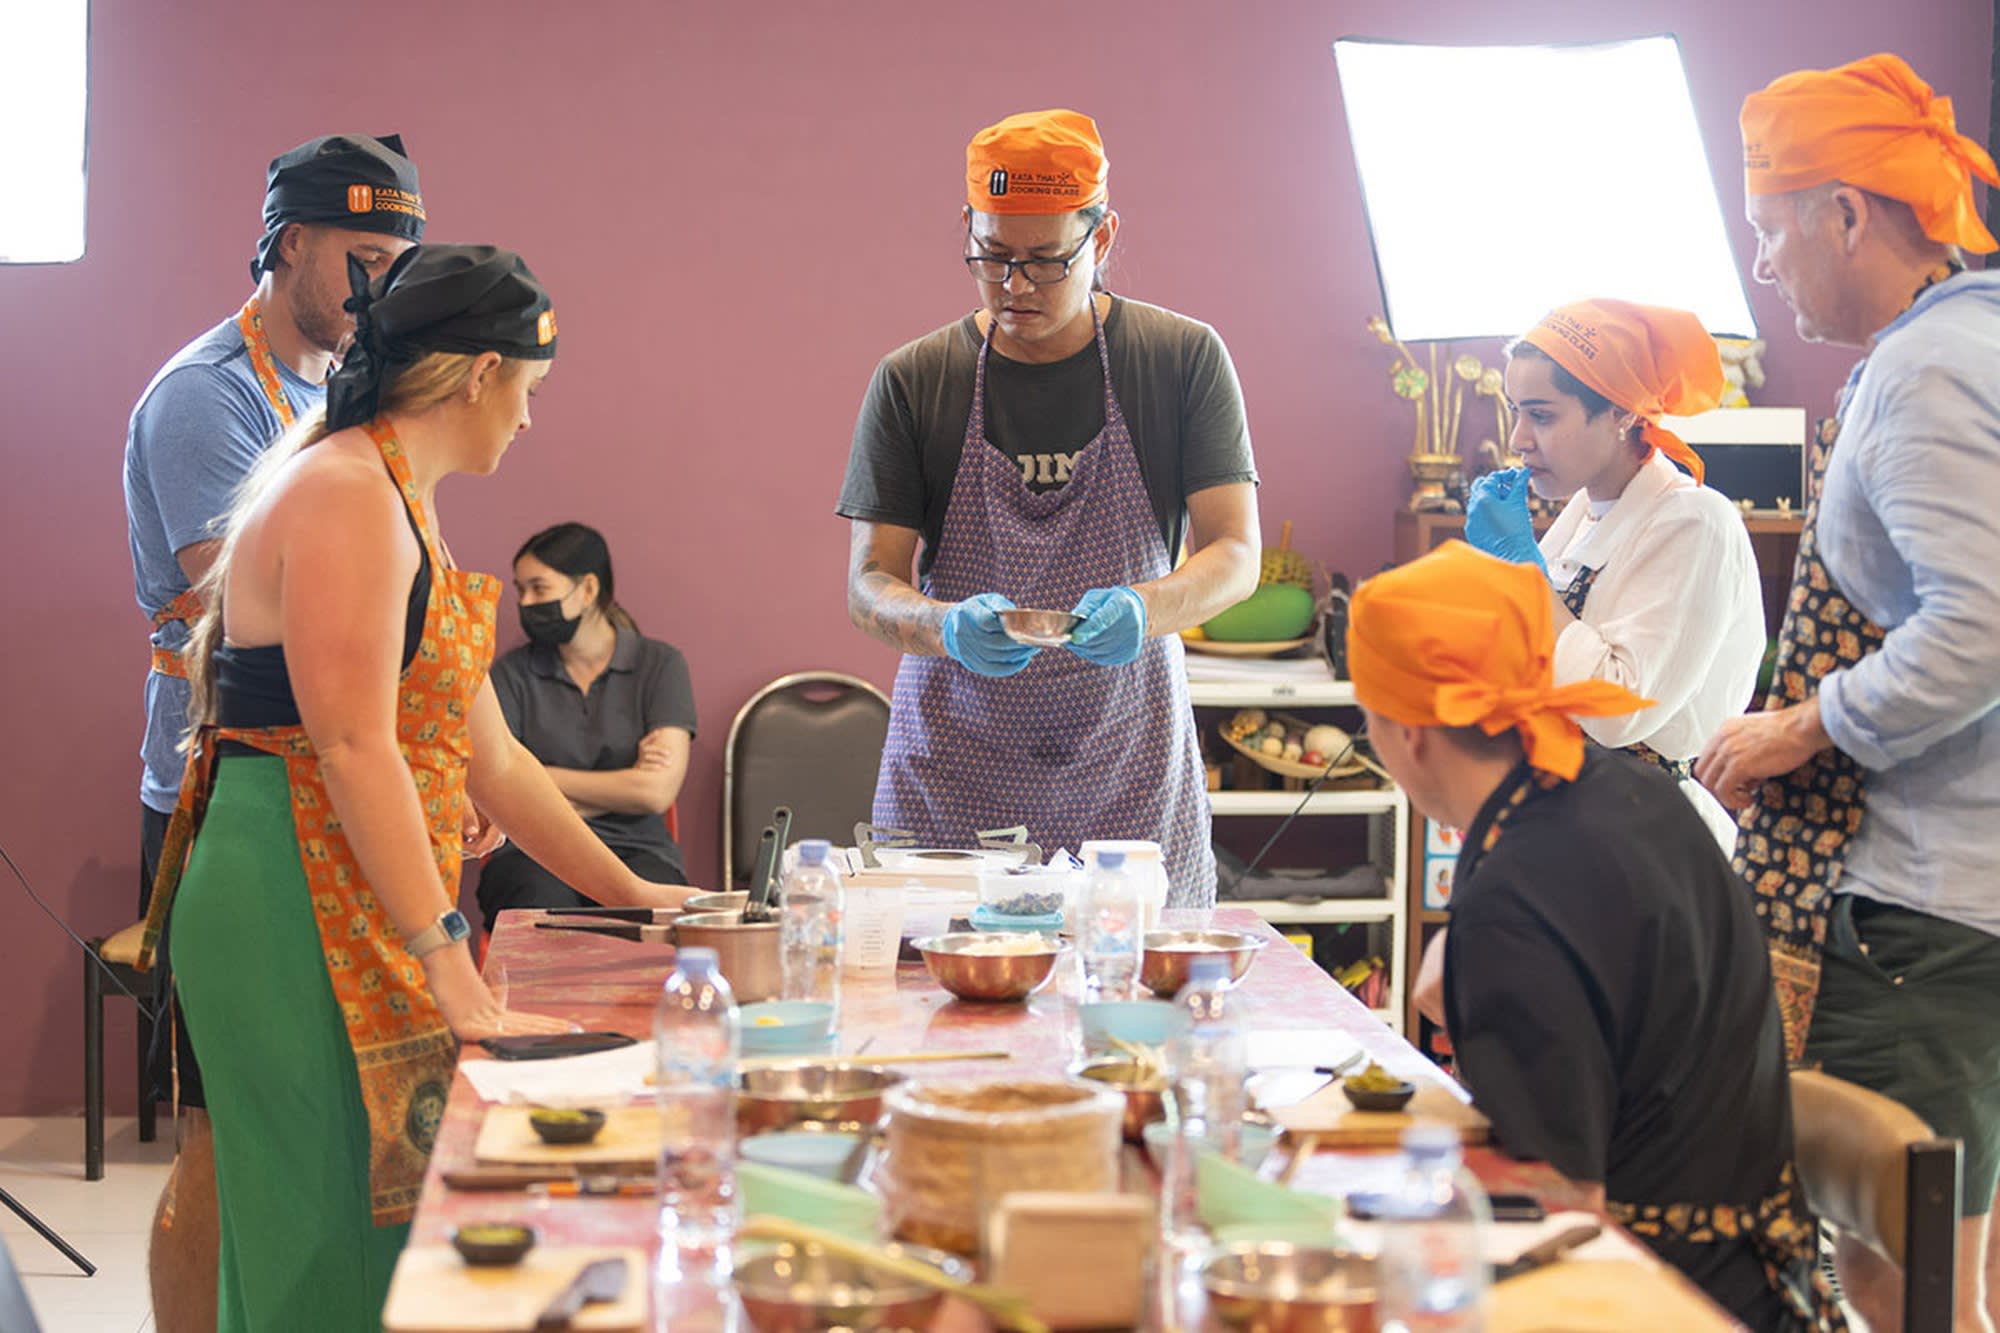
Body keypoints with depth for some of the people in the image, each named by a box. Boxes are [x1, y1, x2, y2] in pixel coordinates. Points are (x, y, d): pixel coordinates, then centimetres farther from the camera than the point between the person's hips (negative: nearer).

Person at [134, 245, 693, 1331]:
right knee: (330, 1238, -6)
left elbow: (488, 760, 22)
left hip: (367, 909, 10)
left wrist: (629, 895, 23)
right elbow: (355, 748, -22)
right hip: (297, 905, -10)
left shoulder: (400, 506, 18)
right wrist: (450, 966, -24)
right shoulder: (345, 497, -14)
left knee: (380, 1219, 12)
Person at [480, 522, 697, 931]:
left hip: (636, 850, 0)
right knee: (544, 902, -36)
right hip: (535, 851, 1)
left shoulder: (659, 664, 6)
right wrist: (622, 784, -3)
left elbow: (657, 792, -5)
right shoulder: (513, 673, 9)